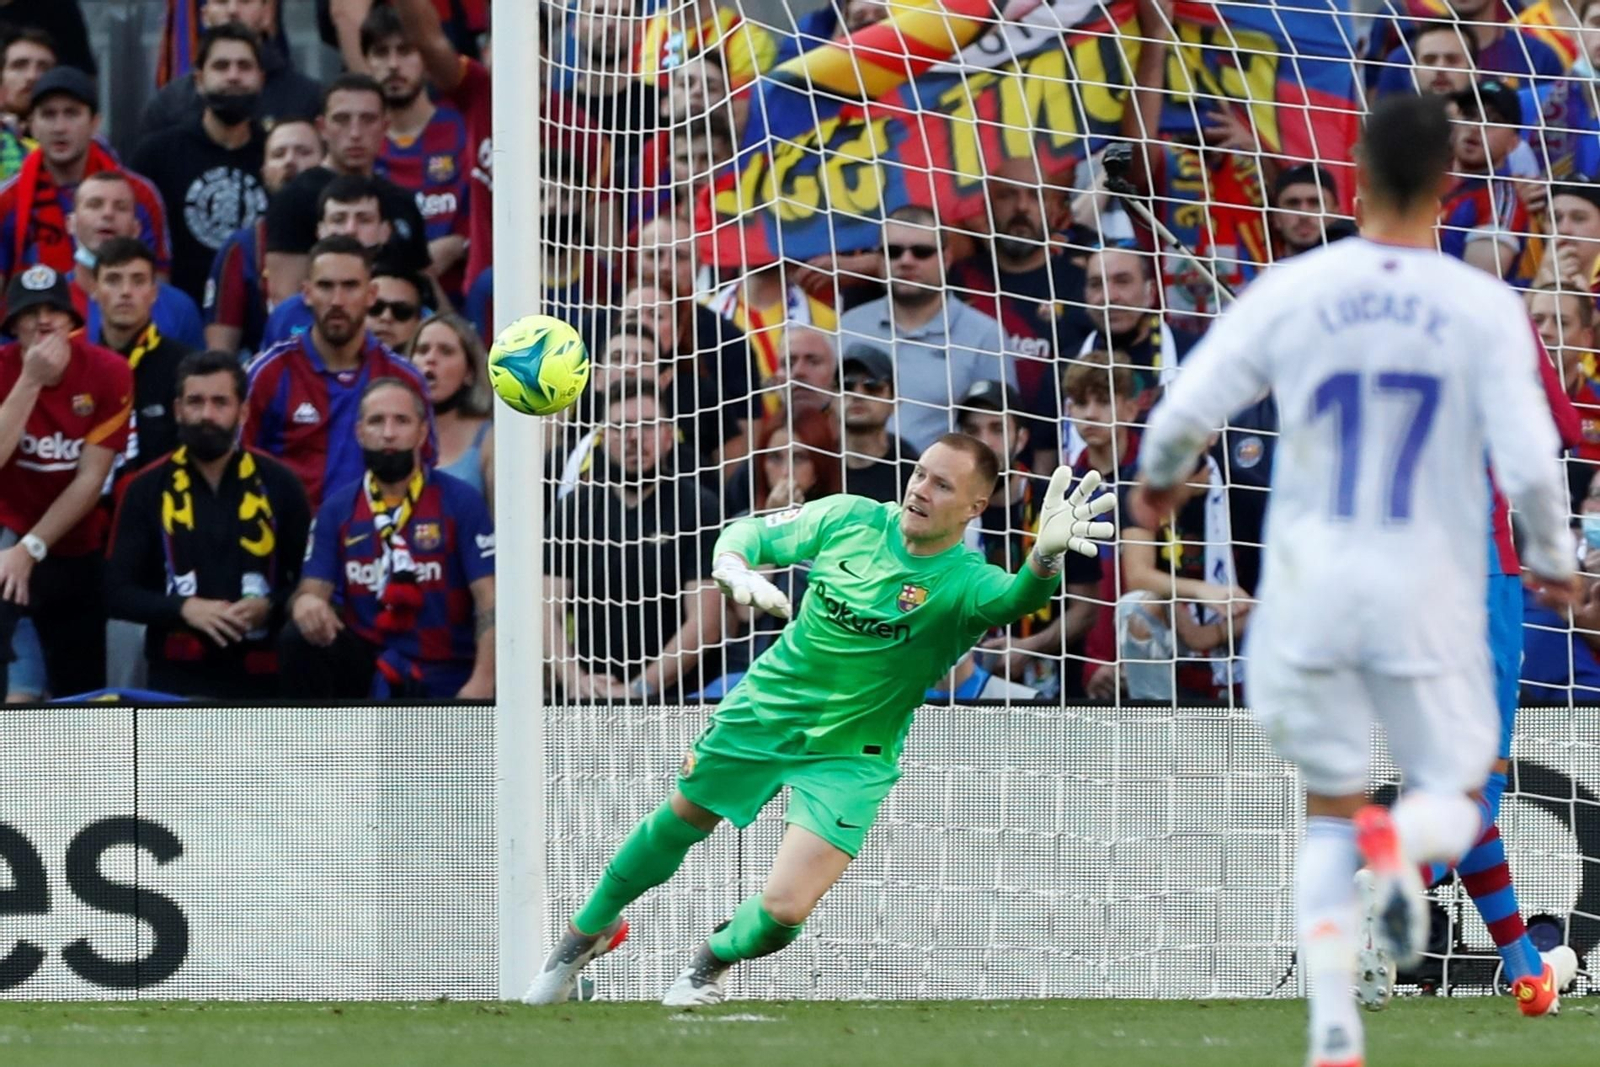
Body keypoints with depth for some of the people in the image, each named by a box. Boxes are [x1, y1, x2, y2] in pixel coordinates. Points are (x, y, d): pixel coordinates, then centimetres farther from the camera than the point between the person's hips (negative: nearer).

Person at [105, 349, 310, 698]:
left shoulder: (277, 484, 7)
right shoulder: (147, 489, 6)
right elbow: (118, 592, 3)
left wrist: (270, 607, -12)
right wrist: (184, 608, -15)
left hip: (260, 678, 1)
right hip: (177, 677, -1)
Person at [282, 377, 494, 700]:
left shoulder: (460, 503, -2)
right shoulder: (337, 509, 6)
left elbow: (488, 600, -7)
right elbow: (313, 589, 2)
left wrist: (482, 681, -22)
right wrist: (306, 602, -26)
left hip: (443, 680, -3)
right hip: (365, 666, 3)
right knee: (298, 640, -24)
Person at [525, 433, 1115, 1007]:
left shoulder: (963, 584, -25)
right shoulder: (849, 518, -13)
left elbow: (1016, 598, -48)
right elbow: (746, 533, 0)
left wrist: (1045, 557, -71)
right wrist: (736, 571, -24)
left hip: (849, 758, -3)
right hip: (764, 712, 3)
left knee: (784, 910, -15)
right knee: (679, 823, 22)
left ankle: (715, 959, 21)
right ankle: (588, 932, 50)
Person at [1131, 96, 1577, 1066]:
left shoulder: (1290, 294, -5)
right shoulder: (1486, 309, -9)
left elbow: (1182, 414, -5)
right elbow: (1529, 463, -12)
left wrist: (1159, 478, 18)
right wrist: (1553, 561, 7)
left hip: (1312, 586, 2)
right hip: (1430, 597, -2)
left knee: (1330, 811, 14)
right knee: (1456, 798, 14)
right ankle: (1404, 846, -24)